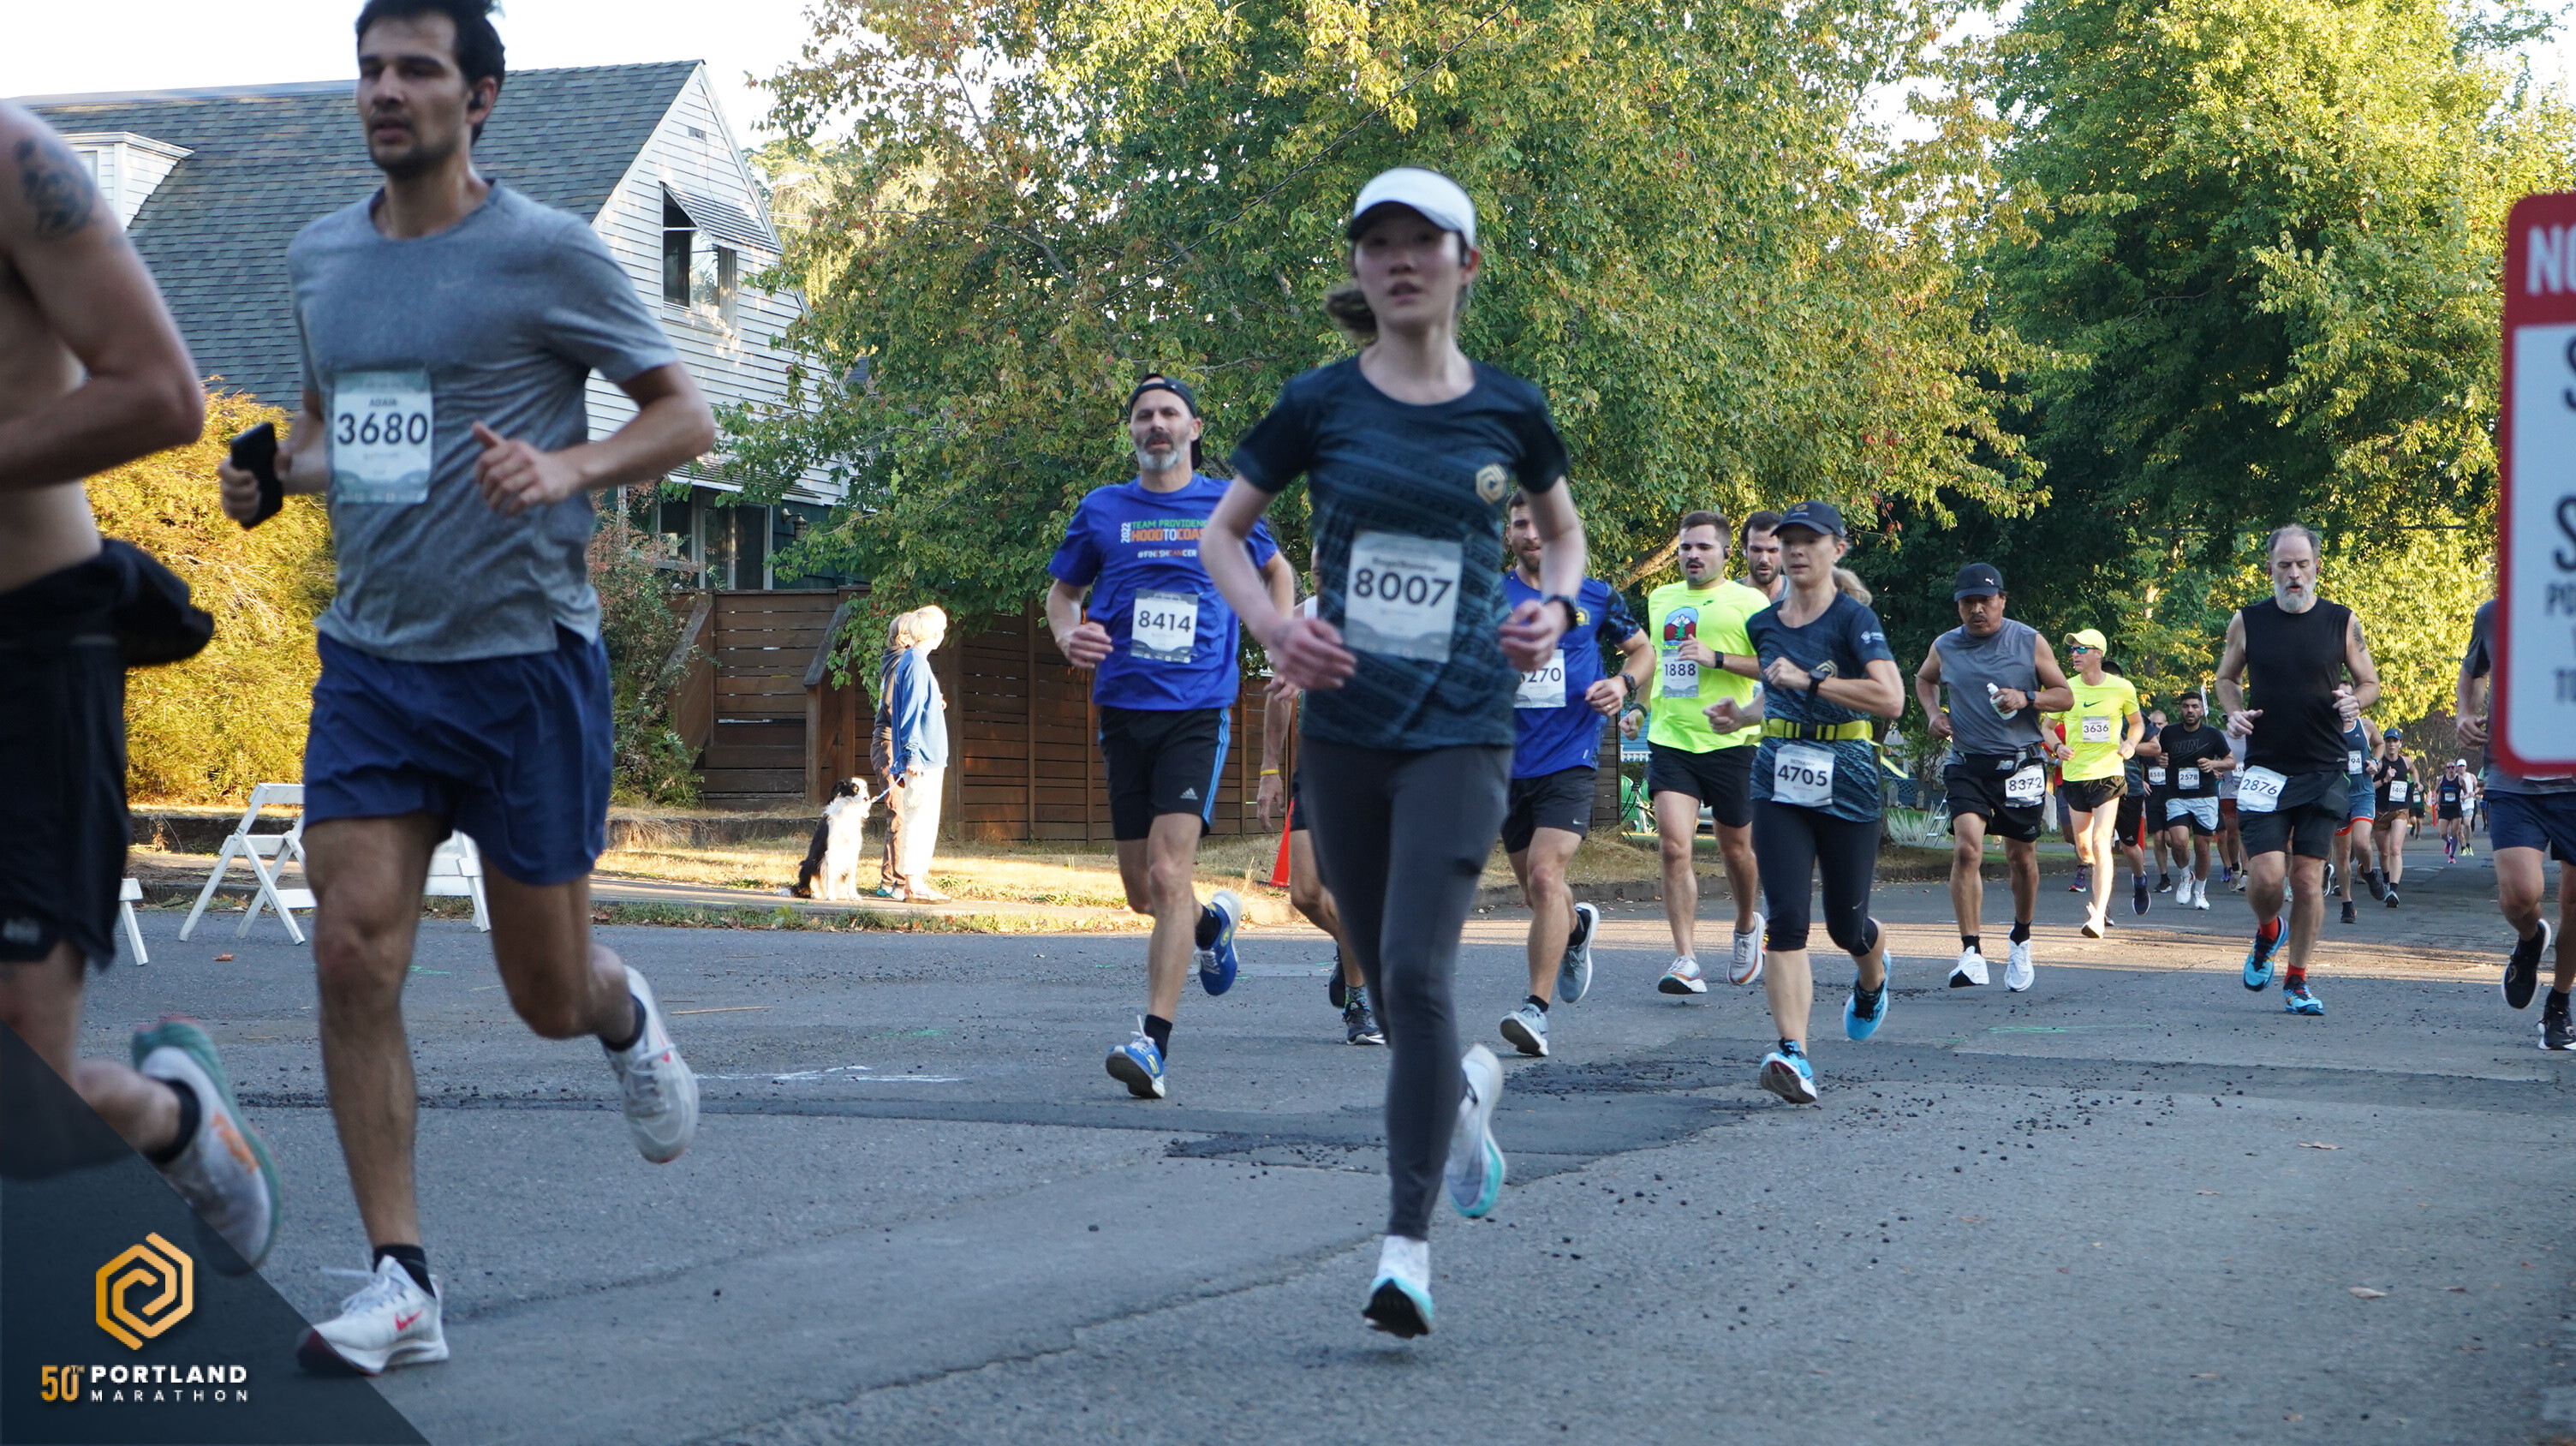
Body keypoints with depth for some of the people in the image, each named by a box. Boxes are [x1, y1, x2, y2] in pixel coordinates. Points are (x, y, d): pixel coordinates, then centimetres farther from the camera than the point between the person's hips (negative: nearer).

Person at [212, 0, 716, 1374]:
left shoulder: (548, 253, -7)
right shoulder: (317, 255, 10)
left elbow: (686, 416, -2)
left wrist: (566, 467, -20)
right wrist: (276, 471, 2)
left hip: (524, 656, -4)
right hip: (371, 657, 4)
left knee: (547, 991, 5)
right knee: (354, 952, -10)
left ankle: (624, 1018, 44)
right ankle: (401, 1285, -3)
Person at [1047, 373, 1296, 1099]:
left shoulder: (1225, 505, 6)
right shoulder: (1101, 510, 7)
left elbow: (1278, 571, 22)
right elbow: (1062, 591, 18)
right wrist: (1068, 636, -4)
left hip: (1197, 712, -3)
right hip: (1123, 712, 3)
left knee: (1169, 873, -18)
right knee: (1142, 892, 8)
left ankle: (1152, 1043, -21)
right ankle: (1216, 919, 44)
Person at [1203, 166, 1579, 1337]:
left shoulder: (1508, 410, 1)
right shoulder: (1320, 403, 0)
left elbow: (1563, 531, 18)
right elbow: (1222, 534, 9)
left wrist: (1554, 608, -3)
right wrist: (1272, 627, -9)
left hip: (1461, 728, -2)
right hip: (1344, 727, 2)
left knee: (1417, 970, -16)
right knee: (1386, 980, 11)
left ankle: (1408, 1242, -9)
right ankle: (1467, 1089, 45)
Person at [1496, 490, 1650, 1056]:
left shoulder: (1596, 597, 4)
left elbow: (1643, 649, 17)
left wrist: (1624, 682, -4)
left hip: (1570, 760, -3)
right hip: (1509, 764, 3)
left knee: (1545, 875, -21)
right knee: (1536, 891, 16)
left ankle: (1536, 1008, -20)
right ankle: (1577, 926, 52)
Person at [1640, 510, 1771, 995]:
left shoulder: (1748, 602, -3)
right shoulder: (1660, 599, 13)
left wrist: (1716, 658, -19)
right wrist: (1643, 705, 22)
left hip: (1728, 743, -3)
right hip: (1669, 741, 3)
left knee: (1735, 850, 12)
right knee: (1675, 848, -13)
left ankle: (1747, 926, 41)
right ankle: (1686, 962, -14)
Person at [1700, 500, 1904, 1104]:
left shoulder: (1854, 619, -8)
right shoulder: (1765, 624, 11)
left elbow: (1891, 698, -21)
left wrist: (1810, 680, -23)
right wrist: (1741, 715, 10)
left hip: (1846, 782, -4)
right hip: (1780, 782, 4)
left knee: (1845, 924, 9)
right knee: (1786, 919, -12)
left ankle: (1873, 978, 46)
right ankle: (1793, 1055, -19)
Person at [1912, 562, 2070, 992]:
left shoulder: (2029, 642, -1)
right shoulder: (1945, 647, 4)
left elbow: (2066, 696, 2)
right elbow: (1923, 679, 26)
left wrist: (2026, 698, -17)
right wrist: (1933, 712, 5)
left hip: (2021, 763, 0)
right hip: (1967, 763, 0)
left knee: (2021, 857, 10)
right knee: (1967, 849, -19)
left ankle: (2021, 941, 34)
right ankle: (1972, 953, -22)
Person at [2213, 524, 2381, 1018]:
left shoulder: (2342, 622, 2)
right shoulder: (2247, 622, 2)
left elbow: (2370, 683, 11)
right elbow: (2226, 677, 17)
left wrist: (2355, 700, -12)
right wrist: (2234, 712, -4)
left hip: (2323, 773, 0)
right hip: (2265, 769, 0)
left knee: (2308, 878, -1)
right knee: (2267, 875, -11)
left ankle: (2297, 981, 13)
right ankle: (2266, 933, 24)